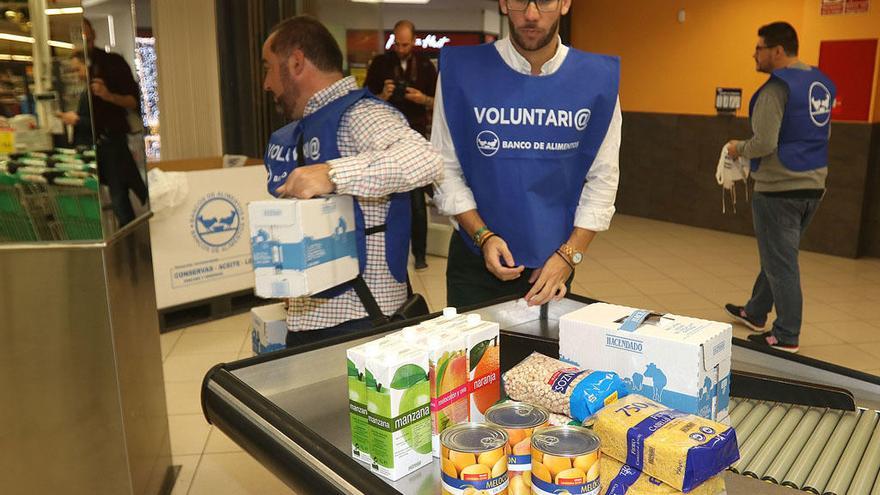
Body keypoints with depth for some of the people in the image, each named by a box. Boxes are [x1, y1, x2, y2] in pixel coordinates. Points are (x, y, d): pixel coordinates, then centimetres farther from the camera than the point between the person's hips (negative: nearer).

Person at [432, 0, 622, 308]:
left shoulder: (597, 78, -6)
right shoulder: (462, 70, -10)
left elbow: (602, 179, -2)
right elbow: (445, 167, -5)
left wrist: (569, 254, -10)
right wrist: (483, 236, -15)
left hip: (553, 262, 1)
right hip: (475, 260, -1)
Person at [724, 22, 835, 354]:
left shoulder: (777, 87, -16)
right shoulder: (821, 84, 10)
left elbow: (764, 143, -22)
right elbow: (823, 134, 19)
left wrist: (739, 149, -4)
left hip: (779, 189, -9)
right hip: (813, 186, 9)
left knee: (780, 262, 1)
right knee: (778, 255, 20)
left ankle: (786, 336, 9)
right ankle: (755, 313, 35)